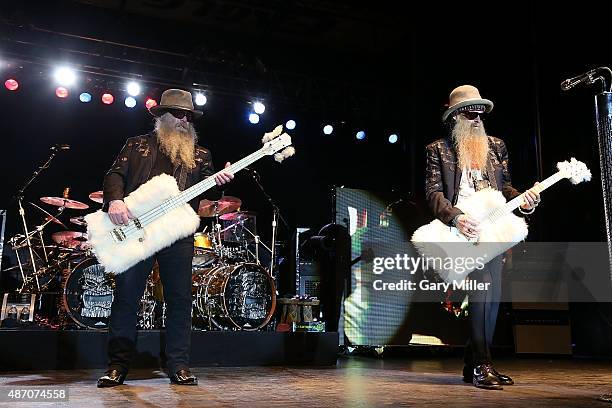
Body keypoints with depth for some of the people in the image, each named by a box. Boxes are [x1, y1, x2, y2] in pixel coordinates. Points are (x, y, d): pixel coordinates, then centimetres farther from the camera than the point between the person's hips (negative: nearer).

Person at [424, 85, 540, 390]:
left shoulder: (496, 147, 18)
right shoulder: (438, 150, 4)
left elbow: (505, 186, 19)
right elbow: (433, 193, -5)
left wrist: (522, 202, -3)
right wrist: (456, 218, -21)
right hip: (461, 232, -6)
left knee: (492, 294, 4)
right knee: (484, 284, -23)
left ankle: (474, 366, 16)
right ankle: (481, 365, -14)